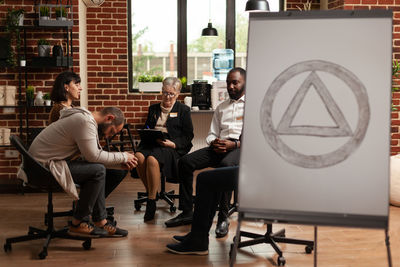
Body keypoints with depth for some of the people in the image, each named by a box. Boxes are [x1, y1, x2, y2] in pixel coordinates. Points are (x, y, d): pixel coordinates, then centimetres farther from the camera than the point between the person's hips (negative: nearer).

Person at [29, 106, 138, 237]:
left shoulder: (87, 119, 12)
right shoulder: (85, 122, -20)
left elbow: (93, 155, 13)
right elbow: (93, 156, -21)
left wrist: (121, 163, 4)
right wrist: (123, 157, -10)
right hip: (44, 165, -11)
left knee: (97, 170, 12)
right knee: (98, 171, -17)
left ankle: (101, 222, 11)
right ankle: (78, 223, -6)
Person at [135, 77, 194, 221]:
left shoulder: (183, 110, 10)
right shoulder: (153, 108, 24)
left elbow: (188, 136, 4)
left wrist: (173, 144, -13)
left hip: (172, 147, -4)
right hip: (152, 143, 4)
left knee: (152, 159, -35)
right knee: (139, 157, -31)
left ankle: (151, 201, -26)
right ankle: (150, 192, -16)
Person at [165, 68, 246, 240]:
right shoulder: (221, 107, 28)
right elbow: (211, 133, 24)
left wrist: (234, 144, -17)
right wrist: (214, 142, -2)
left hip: (241, 147, -6)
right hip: (220, 146, 6)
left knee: (225, 164, -39)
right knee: (185, 162, -15)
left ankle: (223, 217, -31)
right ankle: (186, 212, -11)